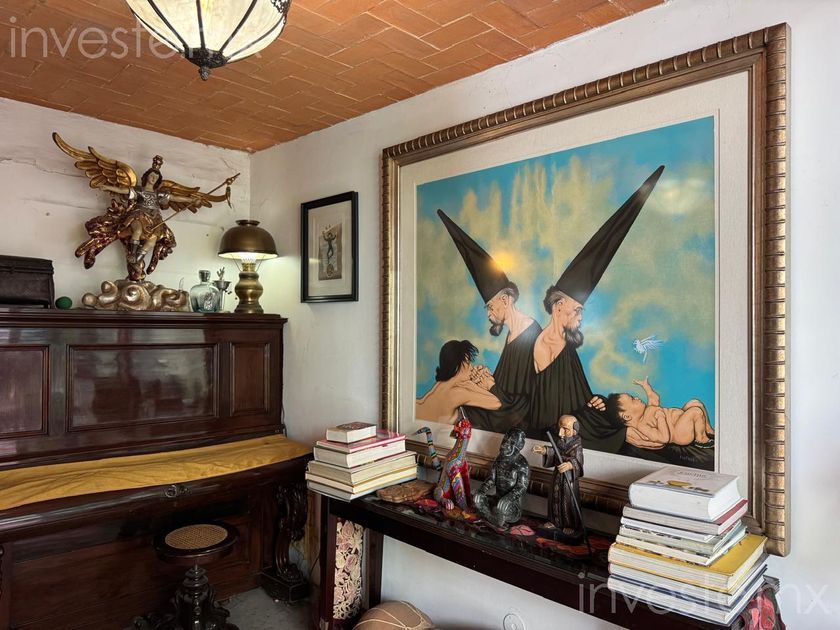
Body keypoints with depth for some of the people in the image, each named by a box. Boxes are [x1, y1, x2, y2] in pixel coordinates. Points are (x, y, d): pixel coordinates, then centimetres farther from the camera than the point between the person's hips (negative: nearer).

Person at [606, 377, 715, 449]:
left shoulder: (646, 410, 3)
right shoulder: (641, 426, -30)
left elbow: (655, 398, 22)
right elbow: (664, 438, -35)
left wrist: (645, 385, 21)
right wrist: (660, 417, -31)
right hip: (681, 434, -11)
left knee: (695, 403, 14)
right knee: (697, 411, -24)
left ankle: (708, 430, 25)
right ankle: (701, 439, 0)